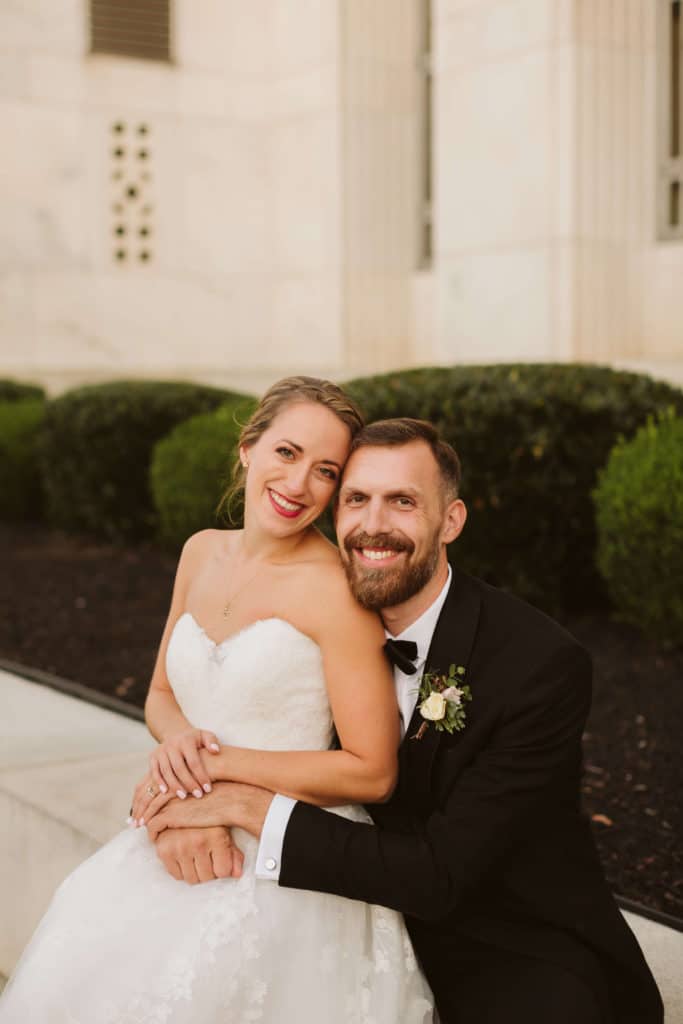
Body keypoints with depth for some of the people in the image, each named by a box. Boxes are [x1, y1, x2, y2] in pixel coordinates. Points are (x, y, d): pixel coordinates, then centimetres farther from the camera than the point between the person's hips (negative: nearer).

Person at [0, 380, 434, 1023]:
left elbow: (372, 772, -14)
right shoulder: (203, 552, 6)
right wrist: (178, 739, -9)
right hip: (187, 840, 6)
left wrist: (215, 762, -14)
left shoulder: (335, 588, -15)